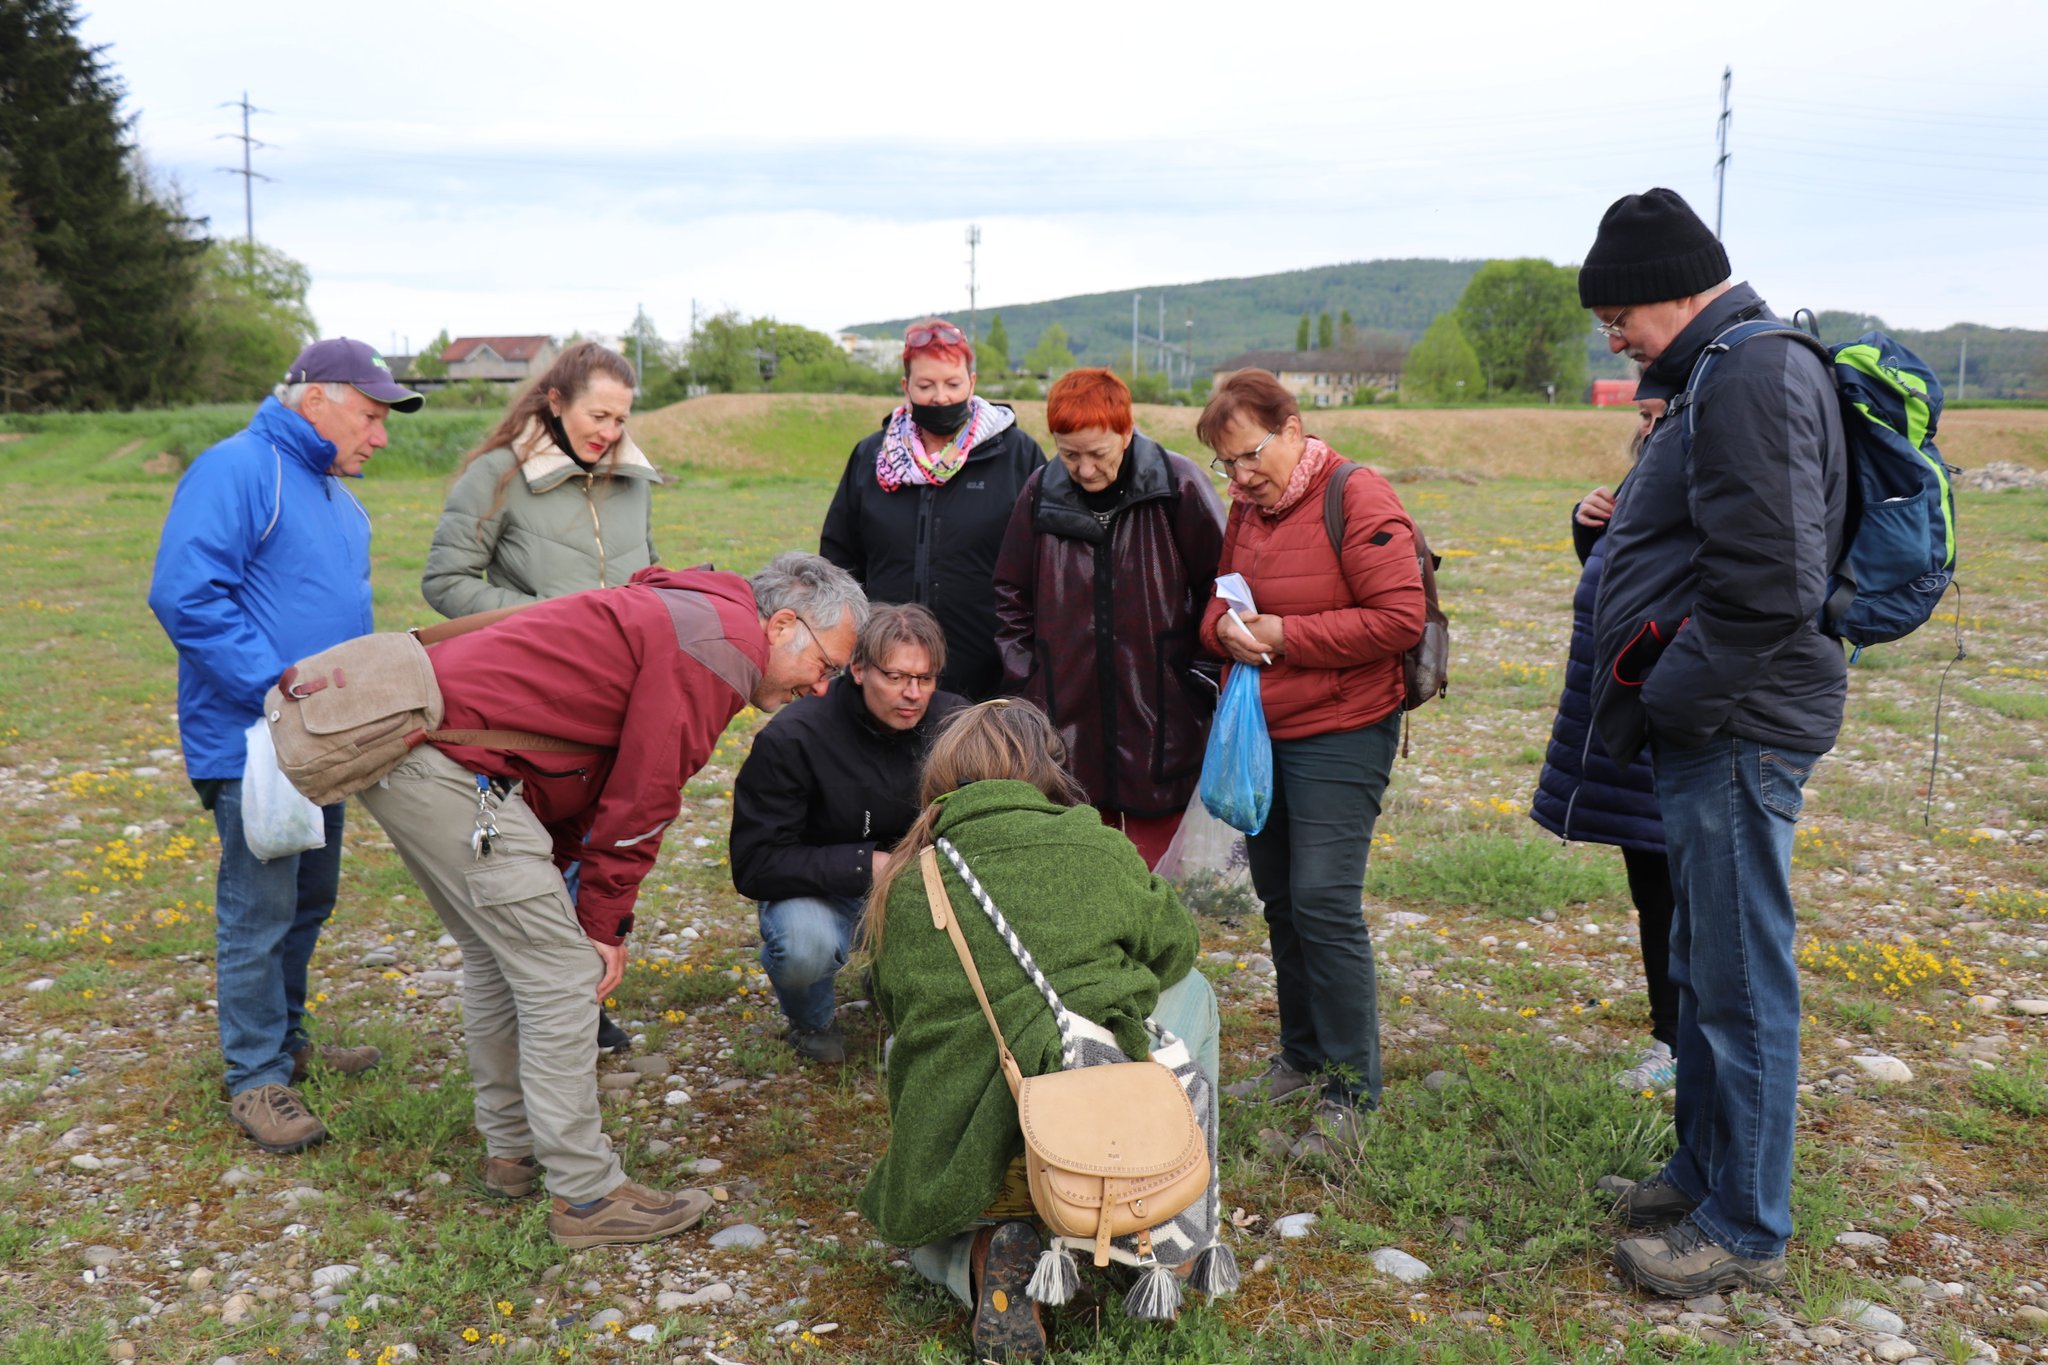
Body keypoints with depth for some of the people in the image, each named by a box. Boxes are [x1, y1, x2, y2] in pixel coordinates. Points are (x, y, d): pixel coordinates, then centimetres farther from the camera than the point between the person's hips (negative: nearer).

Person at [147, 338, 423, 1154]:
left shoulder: (336, 495, 16)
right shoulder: (236, 471, -13)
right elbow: (185, 594, -23)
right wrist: (277, 684, -24)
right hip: (252, 744, -9)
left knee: (309, 901, 18)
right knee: (259, 913, -2)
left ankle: (286, 1040, 34)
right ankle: (256, 1077, 10)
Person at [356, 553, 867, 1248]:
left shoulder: (685, 615, 21)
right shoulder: (722, 642, -11)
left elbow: (601, 777, 21)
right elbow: (641, 798, -11)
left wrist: (595, 912, 16)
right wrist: (605, 922, -1)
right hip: (450, 769, -11)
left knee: (500, 957, 21)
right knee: (561, 975, -5)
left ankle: (512, 1151, 34)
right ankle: (587, 1195, 4)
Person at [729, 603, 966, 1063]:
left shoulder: (953, 720, -12)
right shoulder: (792, 737, -22)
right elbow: (755, 866, -24)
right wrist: (865, 864, -32)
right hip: (815, 885, -3)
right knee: (805, 947, -38)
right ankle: (810, 1021, 3)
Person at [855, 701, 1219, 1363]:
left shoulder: (906, 888, 3)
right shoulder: (1102, 853, -2)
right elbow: (1174, 948, 16)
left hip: (954, 1171, 2)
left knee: (913, 1218, 41)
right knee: (1189, 989, 26)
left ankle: (981, 1259, 3)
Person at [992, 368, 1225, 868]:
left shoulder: (1179, 487, -7)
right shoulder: (1041, 493, 2)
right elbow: (1011, 599, 12)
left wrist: (1200, 678, 0)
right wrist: (1025, 686, 6)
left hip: (1160, 728, -3)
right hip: (1068, 726, 3)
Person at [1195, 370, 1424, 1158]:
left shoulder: (1359, 500, -13)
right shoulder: (1247, 508, 11)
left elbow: (1400, 619, -18)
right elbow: (1222, 597, 20)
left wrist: (1287, 636, -18)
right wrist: (1224, 627, -4)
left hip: (1340, 736, -8)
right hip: (1261, 731, 8)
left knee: (1324, 902, -10)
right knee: (1279, 900, 13)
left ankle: (1351, 1090, 2)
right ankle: (1302, 1060, 28)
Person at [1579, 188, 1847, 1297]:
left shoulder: (1754, 379, -17)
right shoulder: (1726, 375, 17)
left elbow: (1771, 588, -25)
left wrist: (1663, 696, -16)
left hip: (1738, 736, -11)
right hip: (1709, 731, 11)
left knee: (1740, 984, 0)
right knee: (1703, 970, 19)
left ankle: (1747, 1231, 12)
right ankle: (1705, 1170, 34)